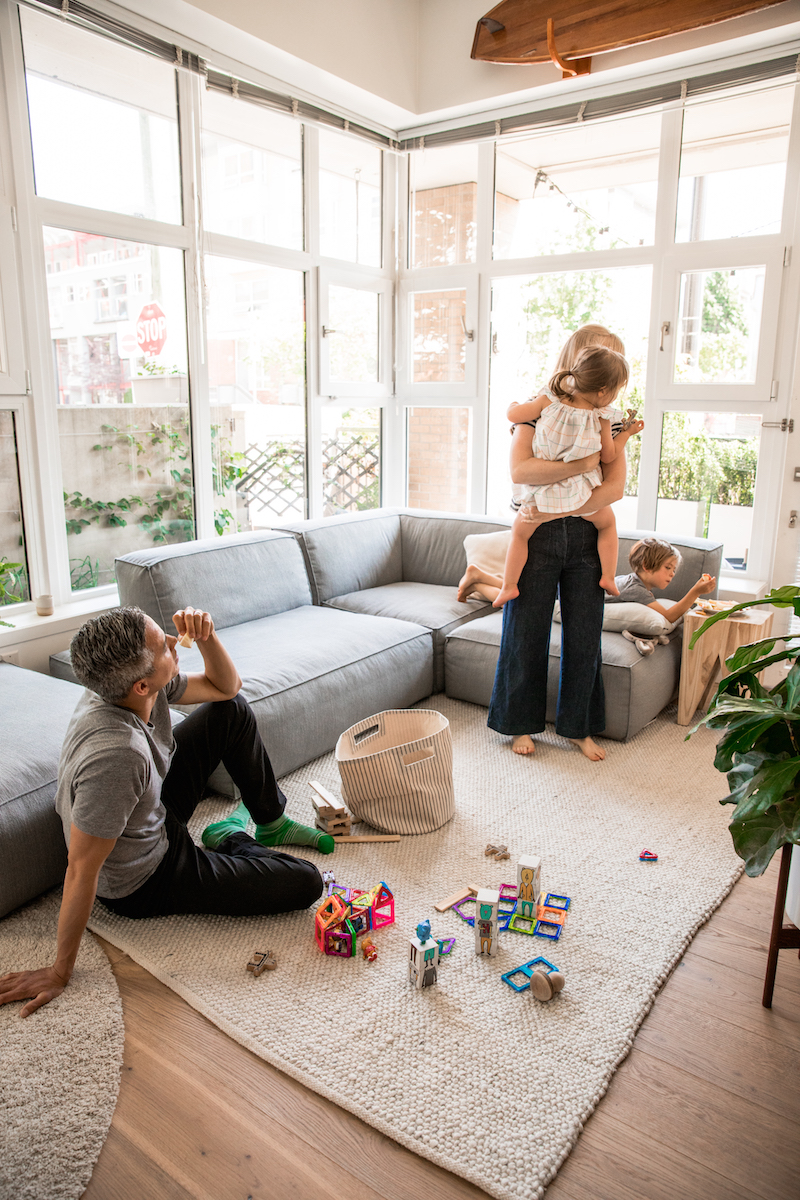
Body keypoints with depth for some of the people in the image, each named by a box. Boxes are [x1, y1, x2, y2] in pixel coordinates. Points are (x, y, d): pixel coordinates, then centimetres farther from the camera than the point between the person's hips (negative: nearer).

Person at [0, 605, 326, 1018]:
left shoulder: (120, 685, -17)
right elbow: (81, 871, -34)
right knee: (305, 883, -10)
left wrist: (206, 636, -22)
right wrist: (59, 972, -24)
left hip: (157, 814, 8)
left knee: (234, 710, 10)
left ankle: (271, 823, 29)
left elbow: (225, 686, -2)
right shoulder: (116, 755, -42)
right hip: (143, 883, -8)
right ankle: (232, 839, 20)